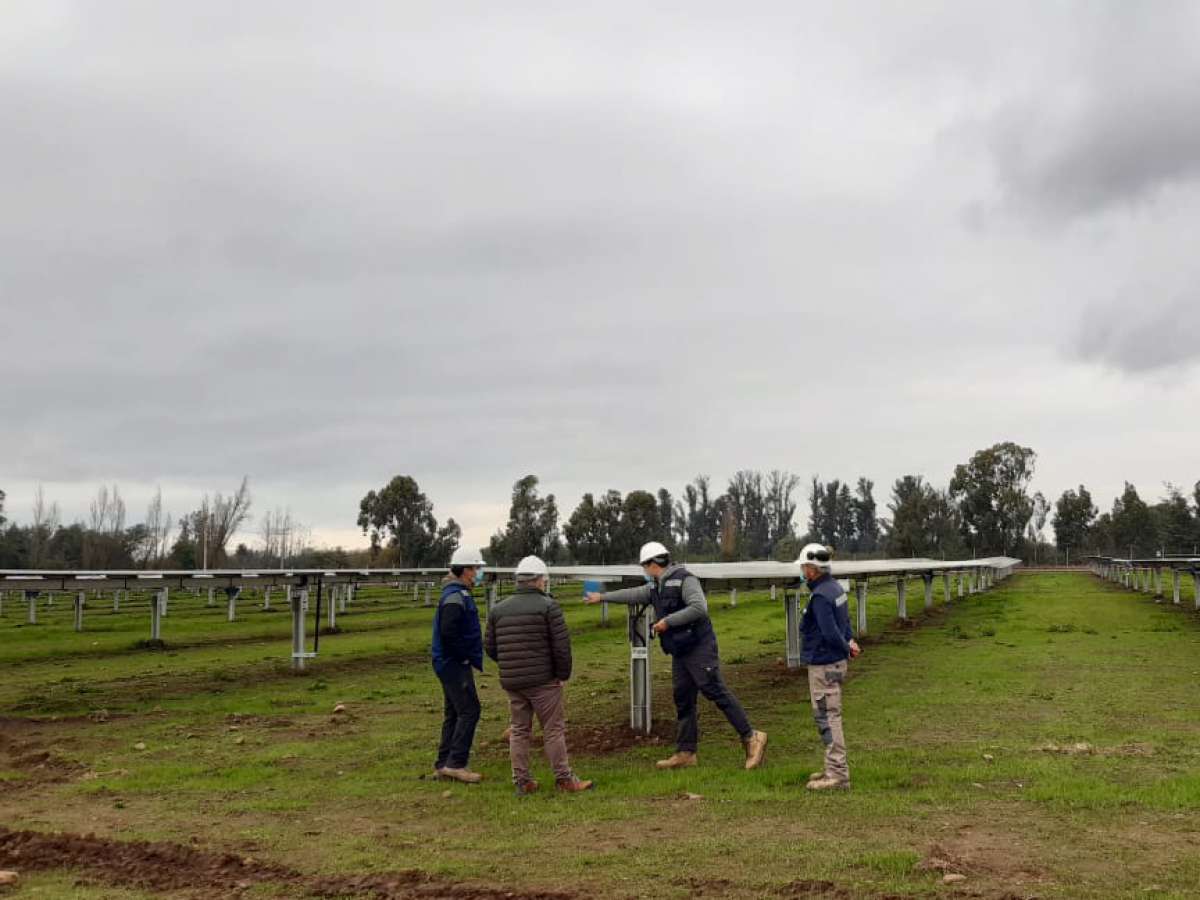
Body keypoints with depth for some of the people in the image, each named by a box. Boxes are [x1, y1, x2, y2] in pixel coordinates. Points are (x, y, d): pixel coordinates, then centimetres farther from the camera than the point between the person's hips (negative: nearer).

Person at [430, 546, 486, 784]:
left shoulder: (455, 593, 16)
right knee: (469, 711, -9)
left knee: (453, 713, 13)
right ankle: (456, 763, -7)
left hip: (450, 664, 11)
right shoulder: (455, 597, -18)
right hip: (455, 664, -11)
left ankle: (443, 764, 18)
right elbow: (448, 631, -27)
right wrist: (464, 655, -16)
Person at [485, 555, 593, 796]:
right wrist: (563, 674, 1)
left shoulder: (499, 609, 8)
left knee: (519, 730, 12)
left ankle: (522, 781, 15)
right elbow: (561, 644, -11)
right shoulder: (547, 605, -8)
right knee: (554, 730, 3)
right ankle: (564, 778, 7)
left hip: (511, 682, 5)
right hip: (543, 680, -5)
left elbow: (490, 646, 11)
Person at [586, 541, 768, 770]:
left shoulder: (684, 580, -14)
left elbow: (699, 608, -25)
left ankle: (751, 738, -8)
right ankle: (685, 753, 15)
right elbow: (632, 594, 27)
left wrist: (668, 621, -20)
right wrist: (603, 597, 33)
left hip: (699, 648, -9)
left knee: (716, 691, -13)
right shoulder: (655, 587, 14)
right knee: (682, 700, 9)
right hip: (680, 652, 9)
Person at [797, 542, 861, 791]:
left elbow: (831, 633, -25)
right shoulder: (836, 588, 10)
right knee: (829, 716, 18)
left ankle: (838, 775, -2)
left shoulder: (820, 596, -22)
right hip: (834, 662, 10)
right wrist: (850, 640, 3)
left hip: (824, 666, -10)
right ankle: (834, 768, 27)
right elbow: (844, 621, 18)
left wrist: (847, 648, -9)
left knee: (827, 718, -5)